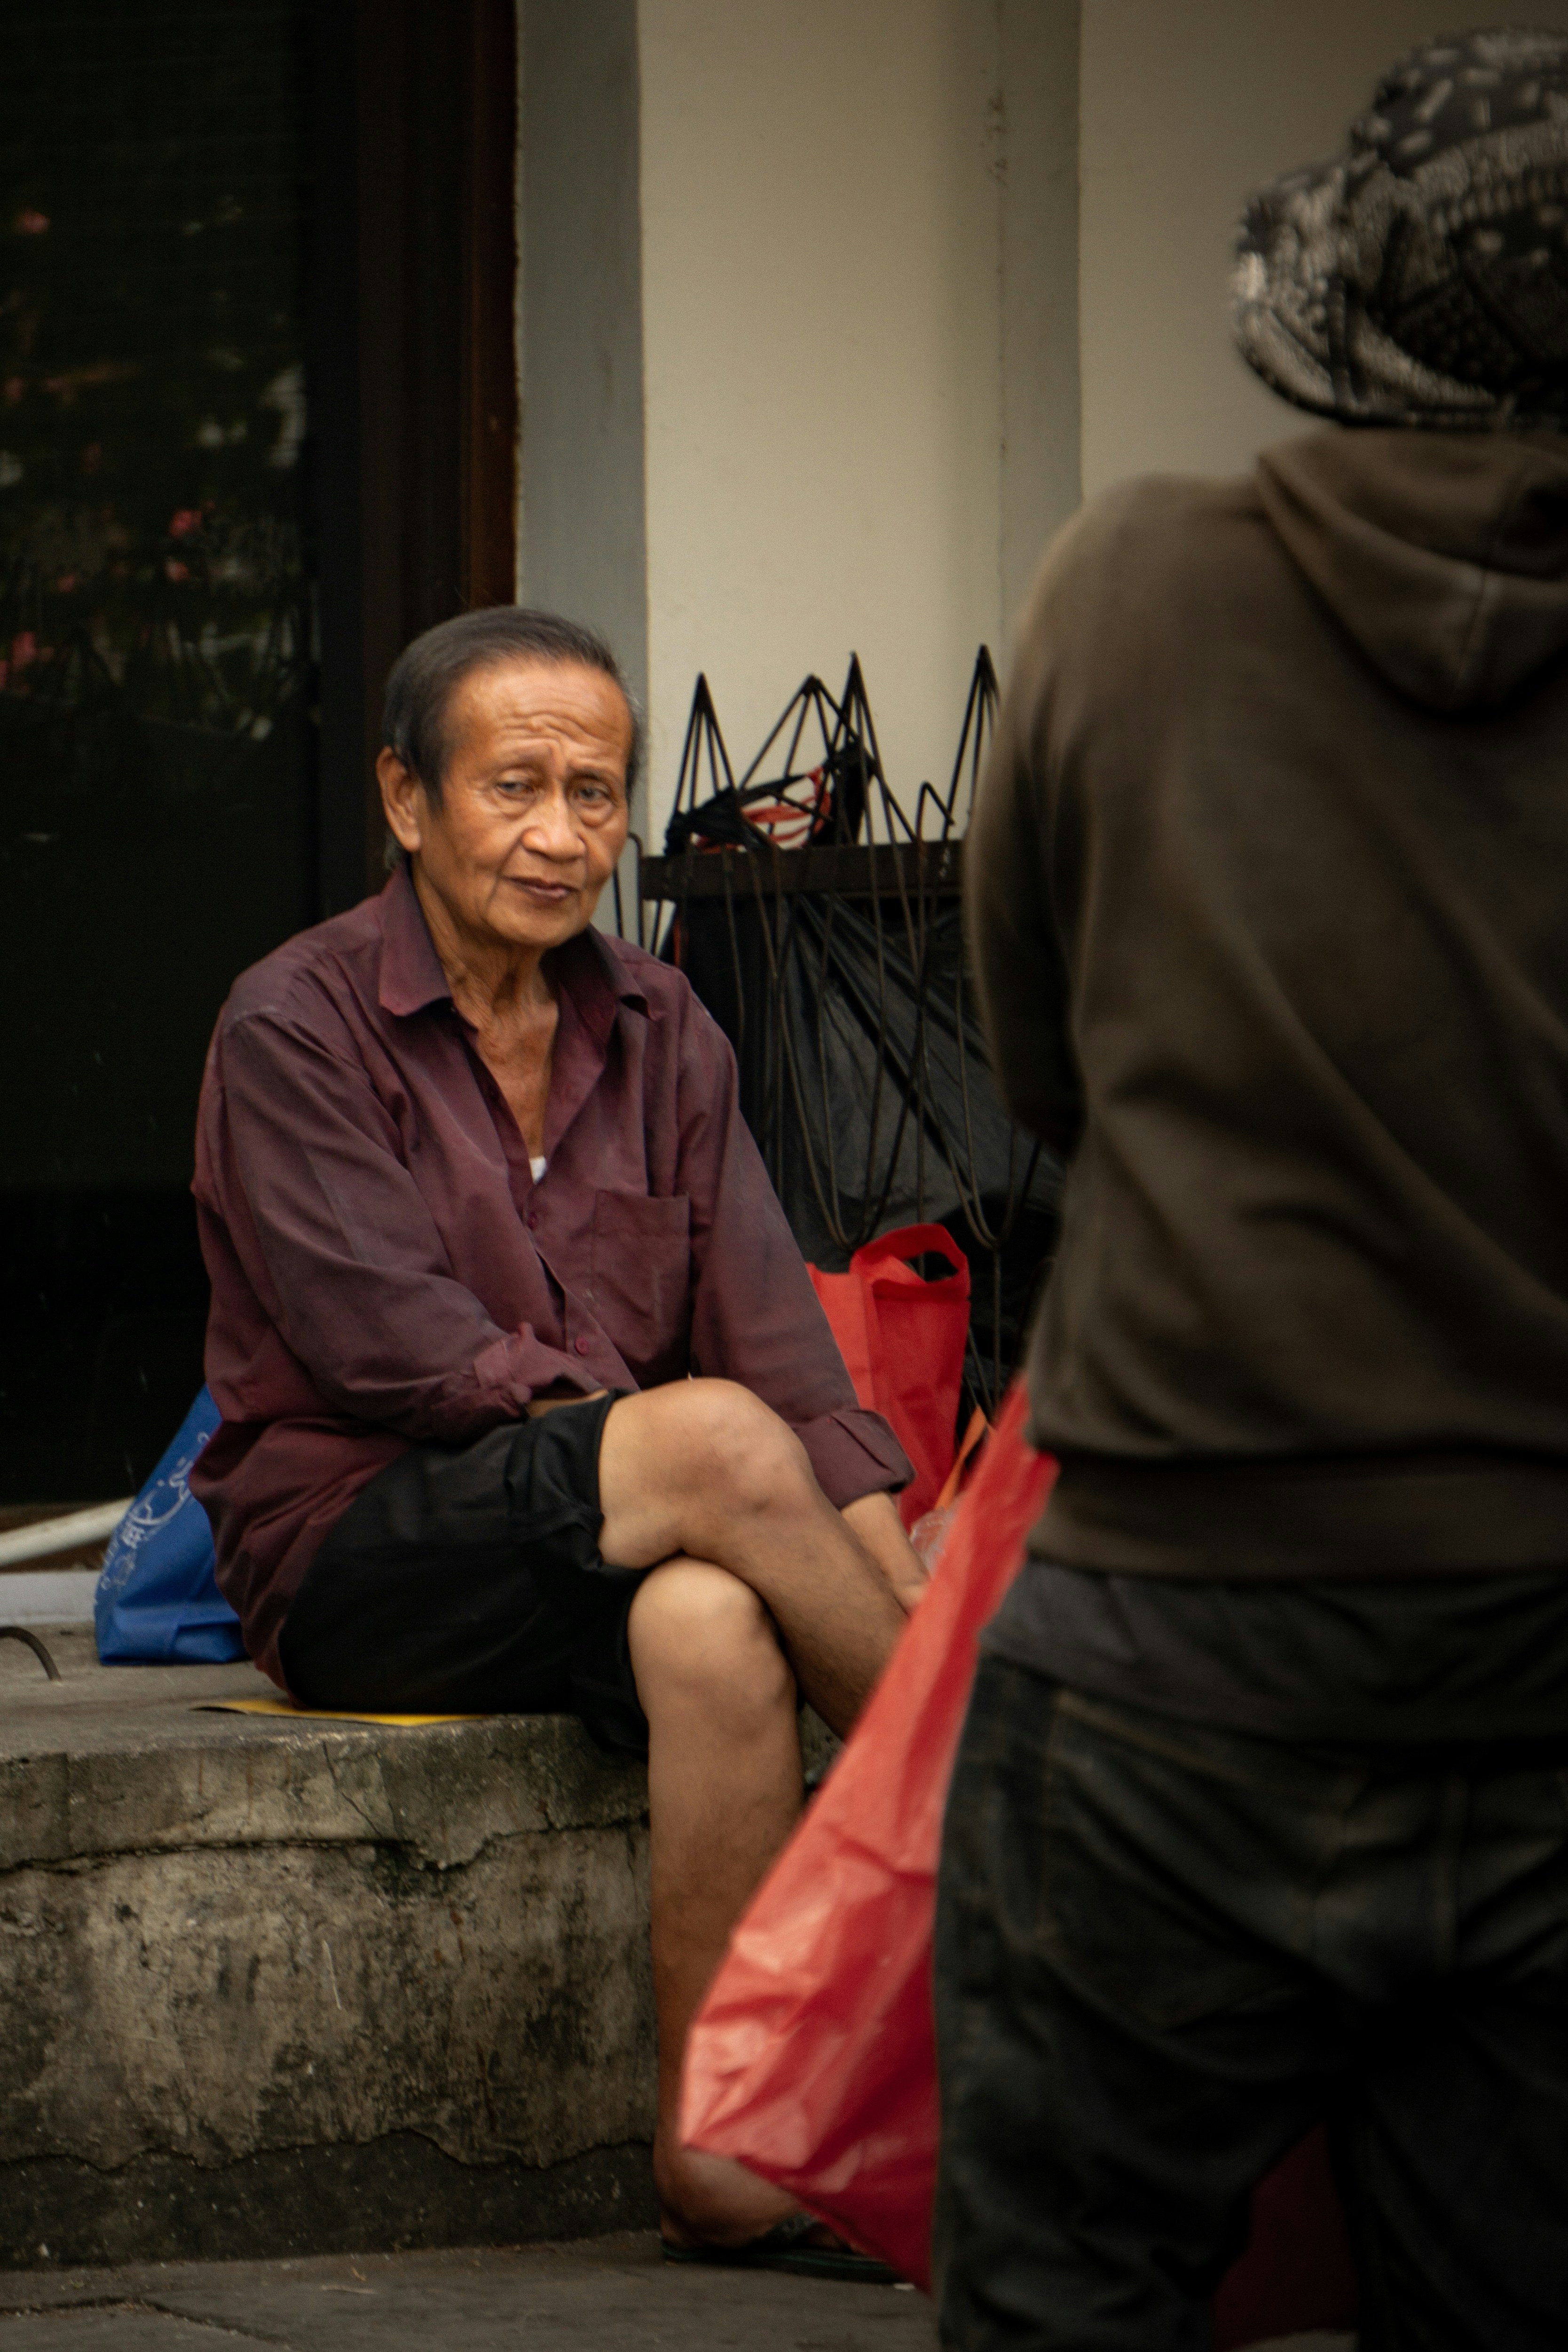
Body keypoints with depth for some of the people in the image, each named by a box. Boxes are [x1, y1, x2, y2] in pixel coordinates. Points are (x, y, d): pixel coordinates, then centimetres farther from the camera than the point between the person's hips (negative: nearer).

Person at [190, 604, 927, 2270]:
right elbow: (383, 1341, -14)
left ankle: (720, 2153, -35)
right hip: (349, 1548, -4)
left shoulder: (659, 1035, 13)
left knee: (711, 1627, -35)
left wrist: (889, 1565, -14)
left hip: (604, 1560, 4)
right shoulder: (298, 1028, -3)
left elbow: (770, 1333, 2)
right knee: (717, 1444, -32)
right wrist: (655, 1445, -21)